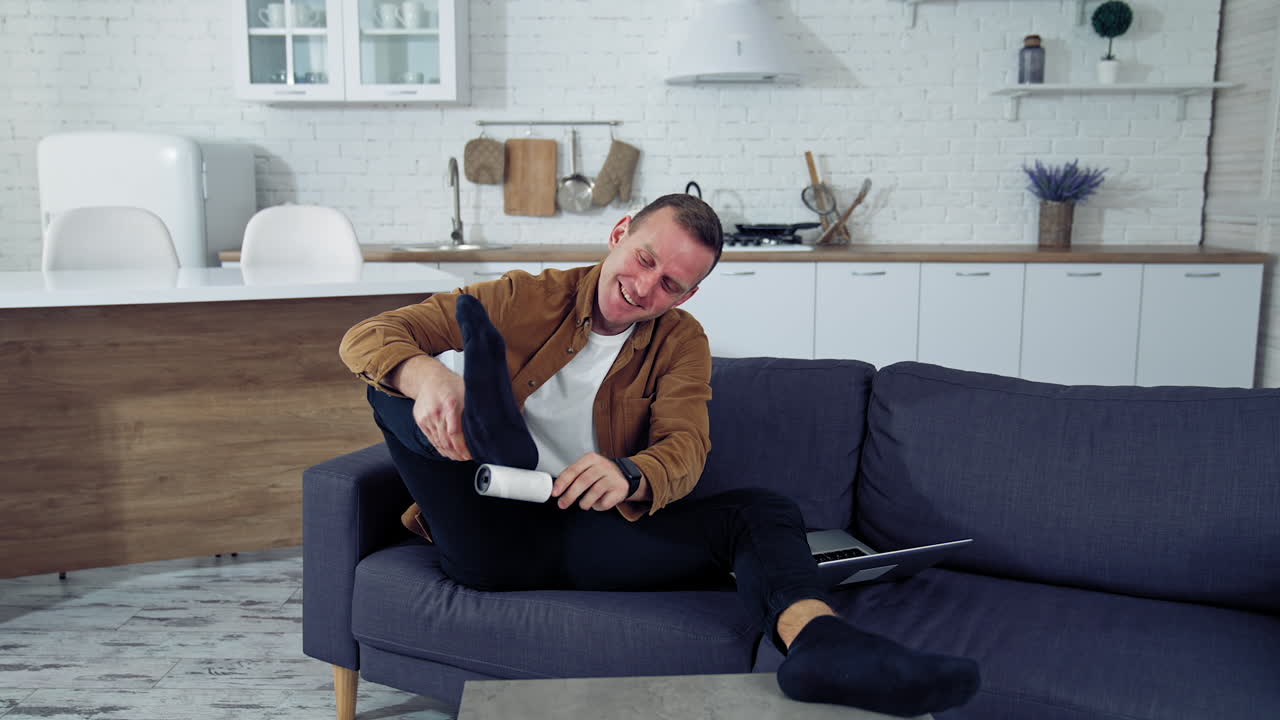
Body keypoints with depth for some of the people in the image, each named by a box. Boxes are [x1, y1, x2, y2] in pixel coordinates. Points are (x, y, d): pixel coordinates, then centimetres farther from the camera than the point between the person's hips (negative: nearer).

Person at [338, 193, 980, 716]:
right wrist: (422, 375, -27)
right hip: (490, 538, 0)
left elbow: (684, 449, -6)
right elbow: (368, 335, -1)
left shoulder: (681, 342, 11)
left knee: (762, 511, -19)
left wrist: (628, 477, -32)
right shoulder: (524, 299, 5)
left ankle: (821, 642, -50)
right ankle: (493, 433, -48)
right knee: (396, 375, -15)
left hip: (588, 535, 1)